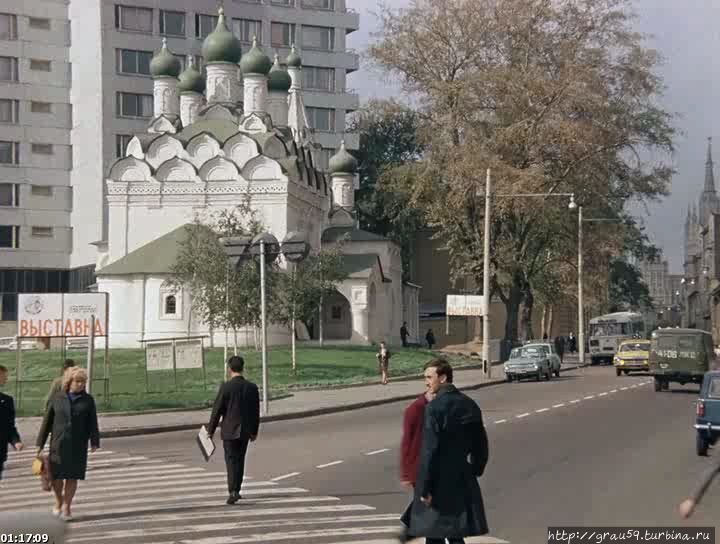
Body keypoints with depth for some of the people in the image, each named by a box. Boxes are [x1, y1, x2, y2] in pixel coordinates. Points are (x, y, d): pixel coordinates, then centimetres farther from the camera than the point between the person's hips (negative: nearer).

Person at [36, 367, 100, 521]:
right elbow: (47, 421, 4)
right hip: (58, 444, 0)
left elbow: (92, 422, 0)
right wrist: (40, 443, 2)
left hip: (78, 445, 0)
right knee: (56, 476, 0)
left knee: (72, 476, 1)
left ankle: (67, 506, 14)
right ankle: (59, 501, 27)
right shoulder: (57, 399, 2)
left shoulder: (88, 400, 1)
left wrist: (94, 442, -7)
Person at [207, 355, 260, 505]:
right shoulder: (252, 387, -1)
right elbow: (256, 412, 5)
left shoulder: (226, 387, -12)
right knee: (240, 460, 16)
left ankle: (232, 492, -12)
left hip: (229, 431, -3)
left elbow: (217, 410, -8)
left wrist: (210, 430, 2)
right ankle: (236, 491, 24)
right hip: (245, 431, 4)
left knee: (231, 461, 0)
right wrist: (254, 431, 16)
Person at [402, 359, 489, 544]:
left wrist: (424, 488, -15)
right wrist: (474, 472, 21)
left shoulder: (434, 408, -16)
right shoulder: (470, 405, 7)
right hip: (462, 482, 7)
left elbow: (429, 450, -19)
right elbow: (481, 445, 12)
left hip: (439, 483, -7)